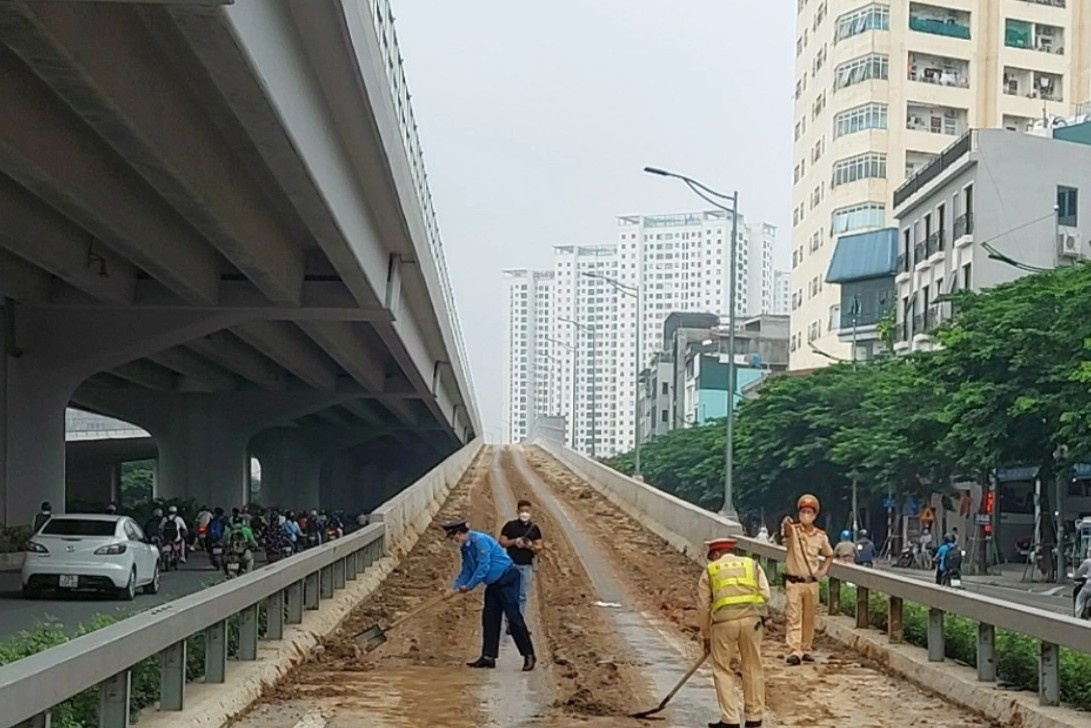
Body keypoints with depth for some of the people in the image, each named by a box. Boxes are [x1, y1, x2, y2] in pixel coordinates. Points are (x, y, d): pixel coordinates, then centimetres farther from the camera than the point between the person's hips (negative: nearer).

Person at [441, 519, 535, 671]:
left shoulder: (479, 540, -20)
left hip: (507, 580, -10)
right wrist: (454, 588, 5)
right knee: (489, 619, 6)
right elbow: (466, 571, 16)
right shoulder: (465, 548, 9)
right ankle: (488, 656, 10)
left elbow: (483, 567, -23)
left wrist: (469, 586, -14)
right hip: (493, 584, 10)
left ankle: (529, 655, -4)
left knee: (513, 616, -10)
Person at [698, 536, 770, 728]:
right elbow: (765, 594, 9)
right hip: (752, 618, 2)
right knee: (753, 668, 14)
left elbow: (703, 606, 16)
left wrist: (706, 635, 25)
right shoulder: (752, 564, 21)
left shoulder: (710, 570, 17)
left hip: (724, 620, -2)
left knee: (723, 670, 10)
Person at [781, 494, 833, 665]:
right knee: (794, 617, -8)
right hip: (794, 582, -3)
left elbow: (829, 556, 19)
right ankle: (795, 651, -13)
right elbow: (786, 530, -32)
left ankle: (806, 650, 21)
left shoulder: (821, 536, 3)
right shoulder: (793, 530, -6)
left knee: (809, 618, 11)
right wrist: (786, 523, -56)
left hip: (812, 583, 3)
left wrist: (822, 571, 3)